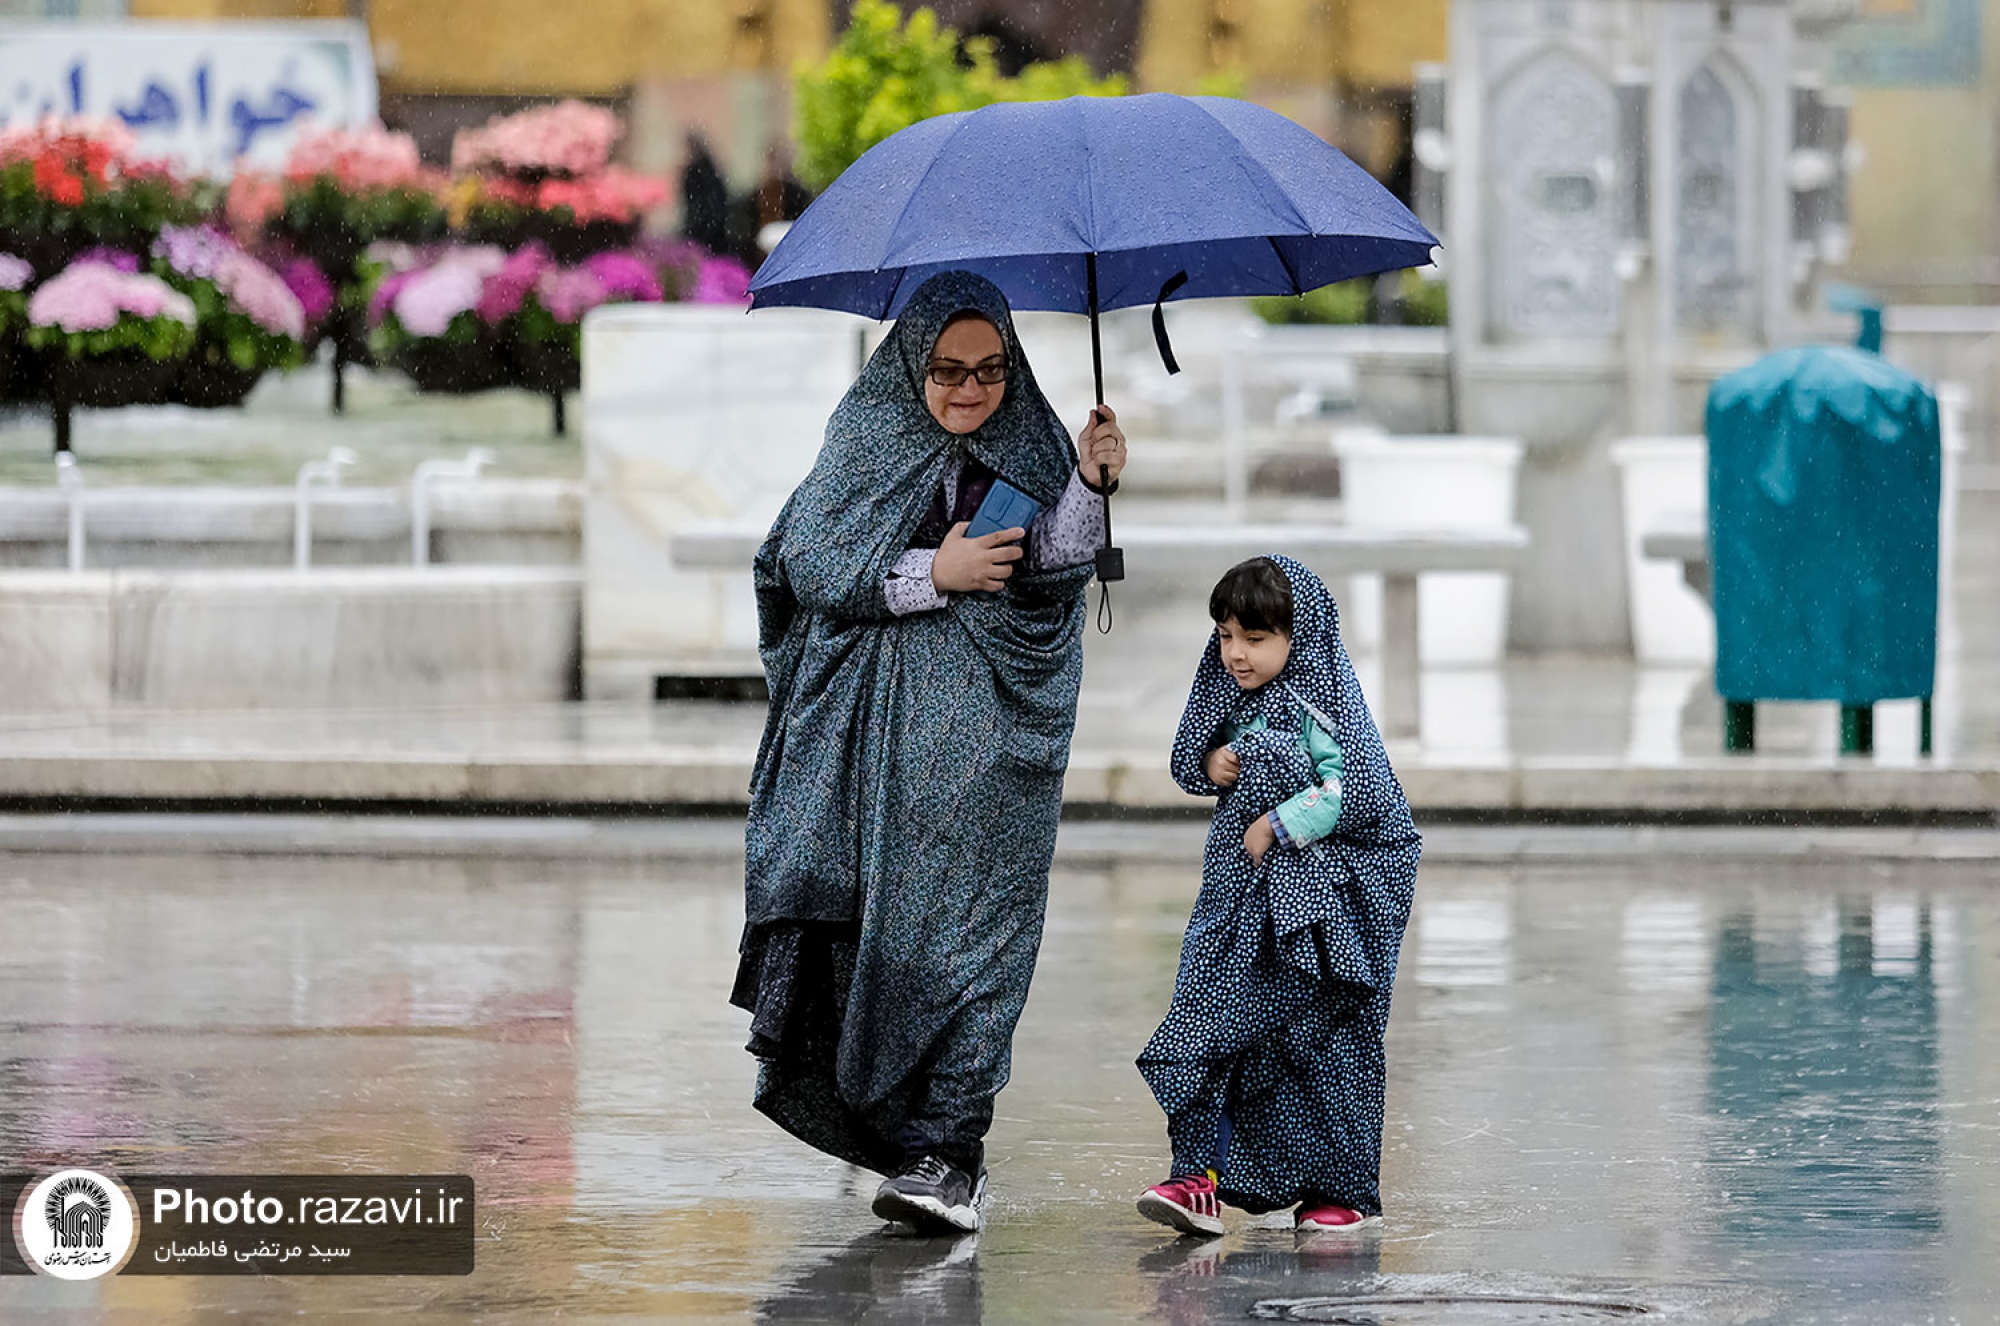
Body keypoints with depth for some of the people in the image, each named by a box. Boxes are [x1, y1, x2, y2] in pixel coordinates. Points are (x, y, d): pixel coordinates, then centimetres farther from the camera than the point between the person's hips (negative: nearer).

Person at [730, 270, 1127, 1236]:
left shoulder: (1029, 447, 7)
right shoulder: (866, 437, 6)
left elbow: (1053, 575, -7)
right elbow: (809, 566, -2)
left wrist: (1088, 486, -24)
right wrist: (934, 573, -11)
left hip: (981, 730, -1)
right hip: (866, 723, 1)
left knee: (956, 924, -9)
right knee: (858, 916, -6)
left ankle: (946, 1150, -12)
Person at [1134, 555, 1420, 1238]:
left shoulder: (1319, 703, -13)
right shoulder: (1234, 699, 9)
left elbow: (1356, 792, -20)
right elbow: (1188, 764, 22)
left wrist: (1278, 825, -18)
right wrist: (1211, 765, -1)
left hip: (1318, 902, -7)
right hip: (1240, 897, 7)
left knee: (1323, 1042, 1)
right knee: (1207, 1030, -4)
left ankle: (1343, 1188, 12)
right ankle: (1200, 1173, -5)